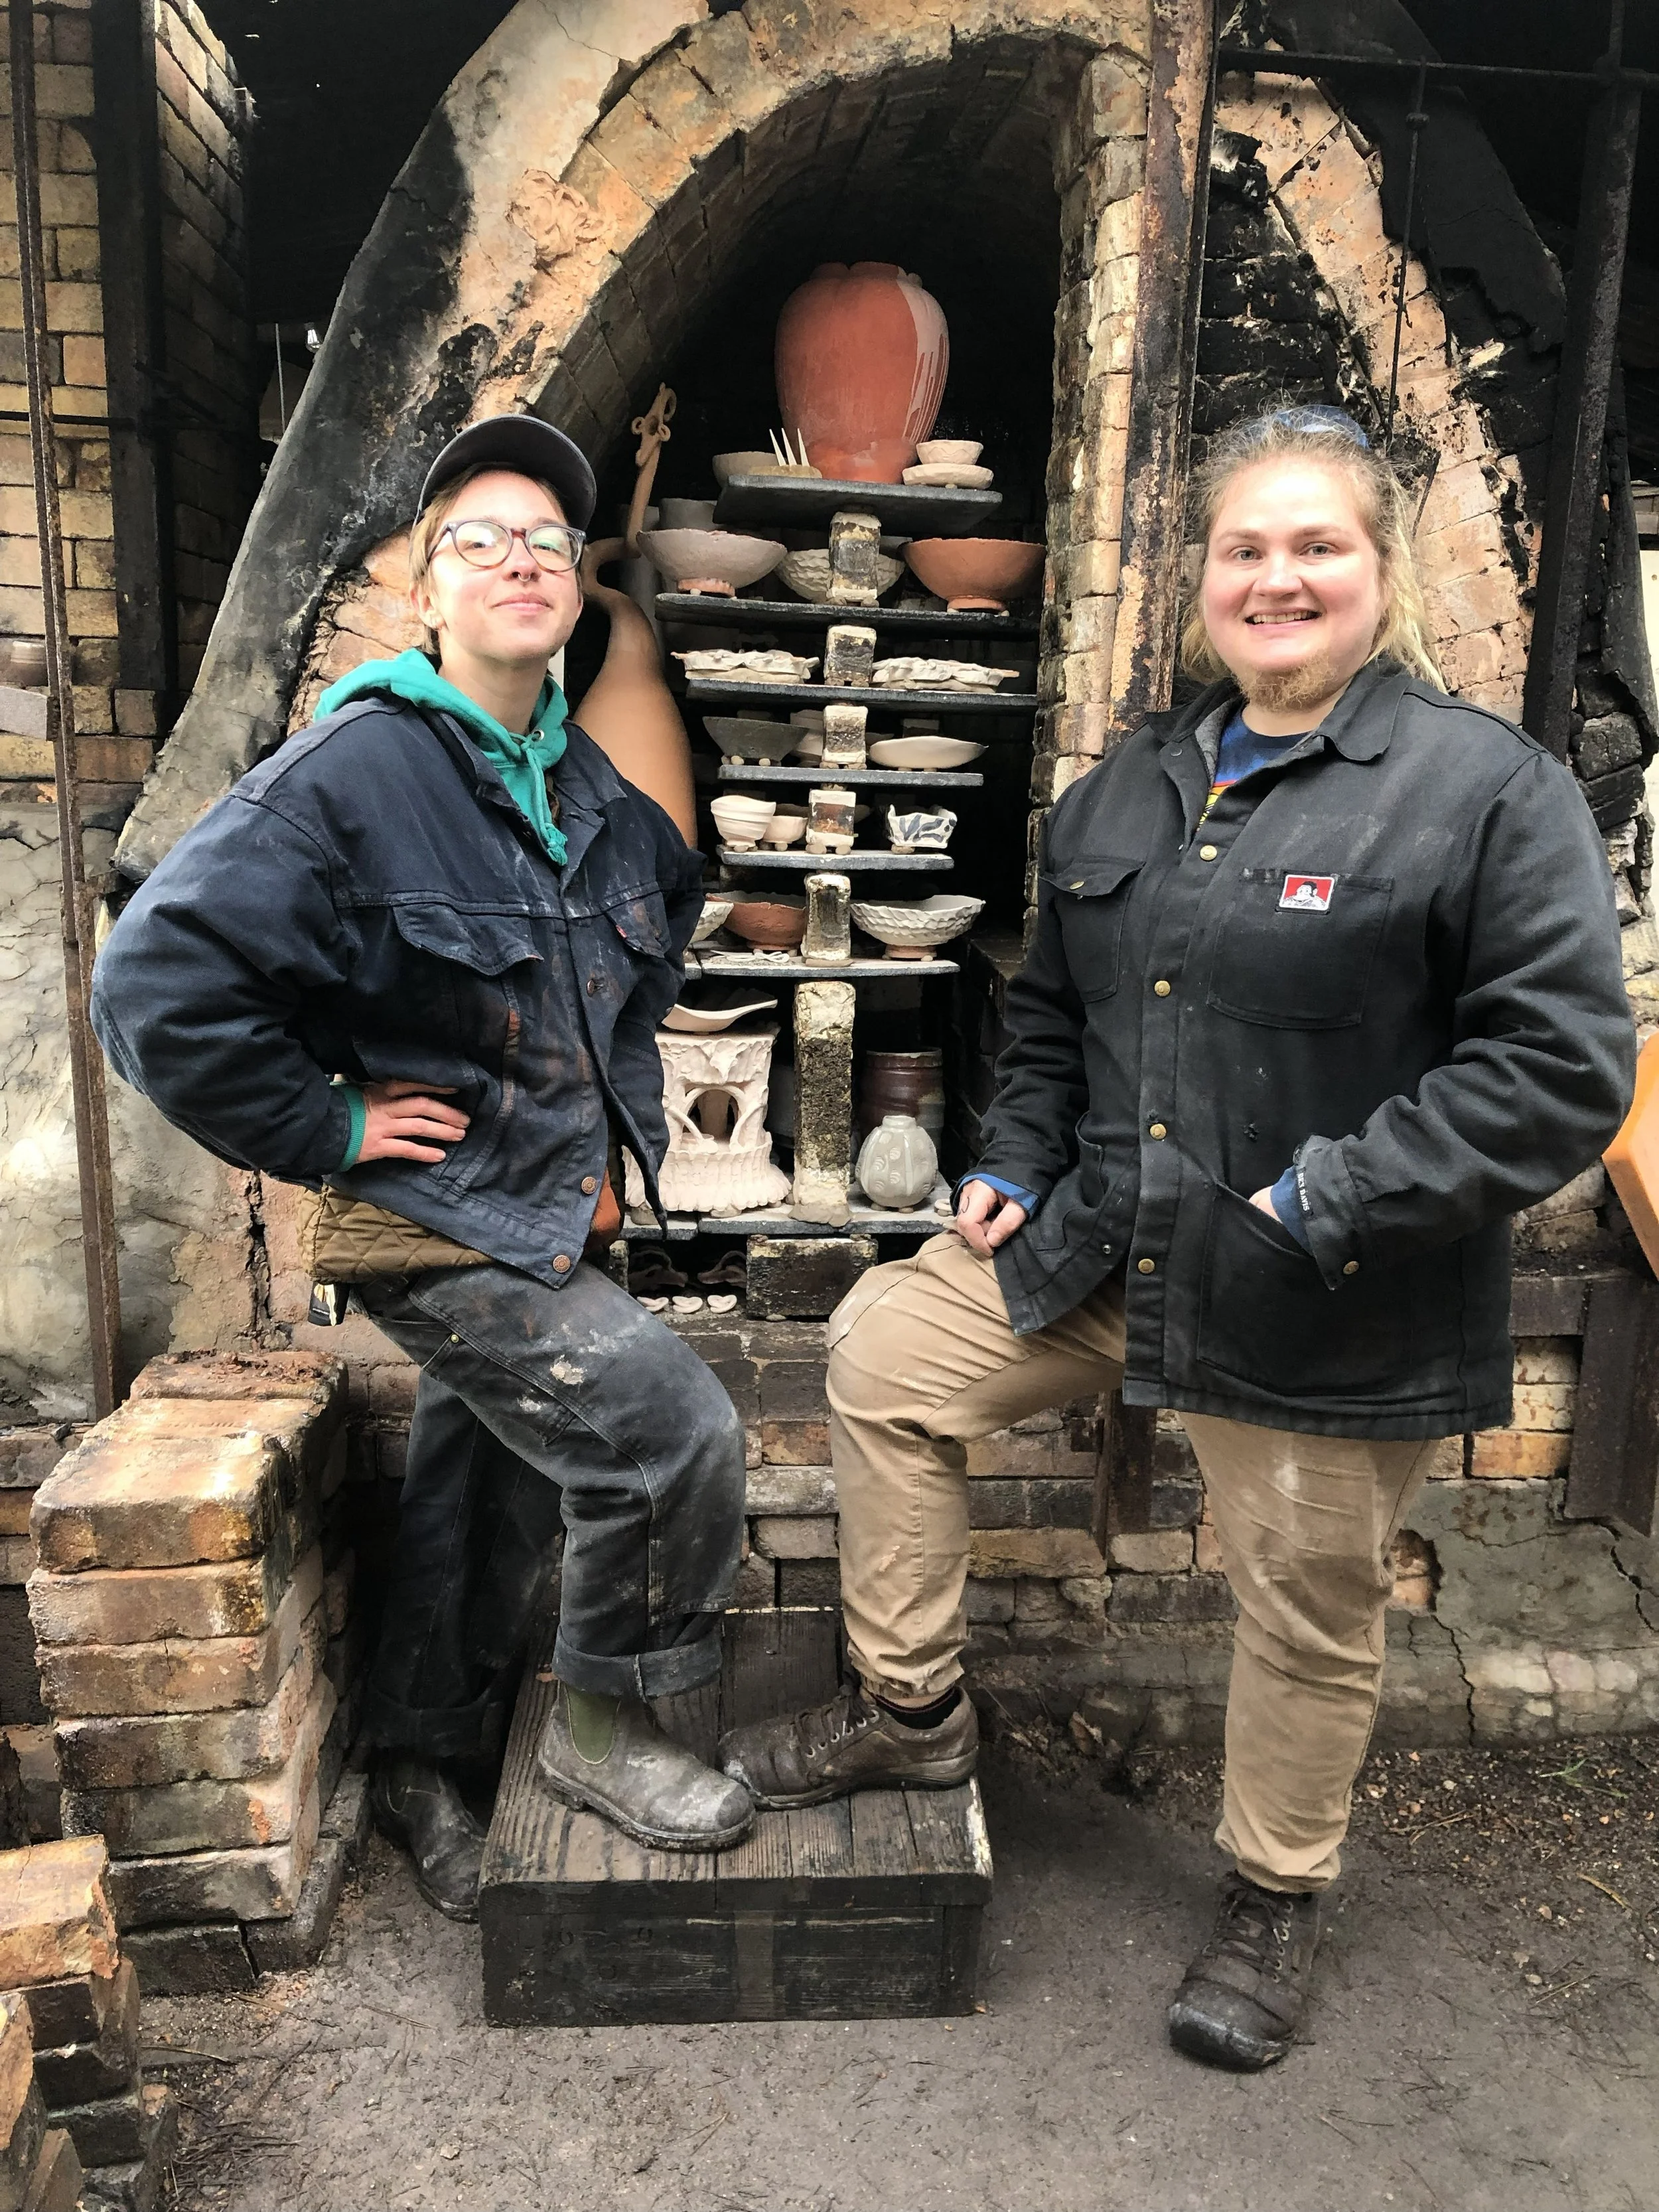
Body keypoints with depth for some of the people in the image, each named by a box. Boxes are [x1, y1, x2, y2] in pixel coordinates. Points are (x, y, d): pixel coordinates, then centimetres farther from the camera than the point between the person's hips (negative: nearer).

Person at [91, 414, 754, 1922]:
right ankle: (603, 1728, 11)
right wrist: (322, 1129, -18)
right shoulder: (355, 769, -18)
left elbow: (665, 917, 26)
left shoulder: (590, 782, 5)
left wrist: (616, 1103, 17)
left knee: (486, 1499, 19)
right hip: (439, 1225, -7)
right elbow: (159, 981, -22)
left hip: (556, 1220, 7)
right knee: (674, 1432, -14)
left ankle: (421, 1766, 42)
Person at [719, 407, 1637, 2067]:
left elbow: (1562, 1063, -16)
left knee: (1306, 1609, 11)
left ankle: (1274, 1901, 41)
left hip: (1326, 1309, -5)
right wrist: (1014, 1163, 7)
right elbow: (1050, 1010, 20)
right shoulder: (1130, 789, 8)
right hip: (1104, 1247, 6)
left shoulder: (1491, 787, -11)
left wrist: (1332, 1199, -22)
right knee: (883, 1348, 5)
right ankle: (908, 1709, 24)